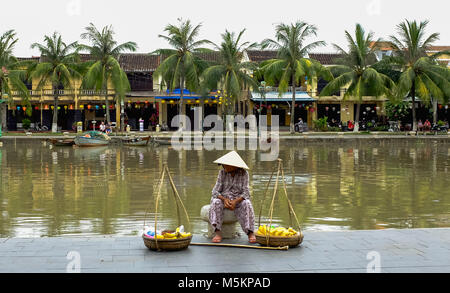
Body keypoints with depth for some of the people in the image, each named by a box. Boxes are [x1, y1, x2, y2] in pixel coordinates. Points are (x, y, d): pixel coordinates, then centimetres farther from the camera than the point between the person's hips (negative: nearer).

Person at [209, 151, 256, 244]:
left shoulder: (244, 173, -8)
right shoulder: (222, 173, -5)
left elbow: (245, 192, -13)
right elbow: (215, 191, -8)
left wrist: (235, 201, -30)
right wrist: (224, 199, -28)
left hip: (238, 200, -1)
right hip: (223, 198, 1)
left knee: (246, 204, -33)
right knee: (216, 203, -32)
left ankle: (250, 233, -37)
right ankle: (218, 233, -38)